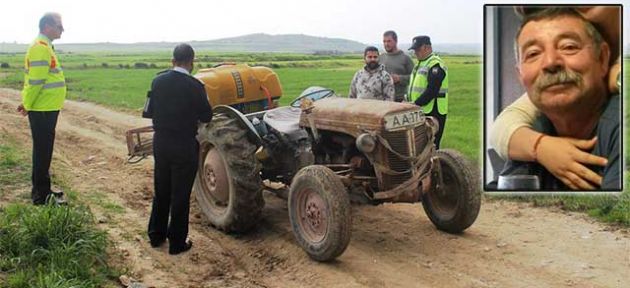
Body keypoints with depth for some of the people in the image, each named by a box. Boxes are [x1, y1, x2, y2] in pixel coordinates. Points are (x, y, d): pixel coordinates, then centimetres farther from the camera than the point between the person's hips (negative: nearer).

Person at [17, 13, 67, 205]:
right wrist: (27, 106, -12)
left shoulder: (44, 47, 15)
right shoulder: (40, 48, -17)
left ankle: (42, 190, 28)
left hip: (47, 109, 10)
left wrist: (27, 103, 16)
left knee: (44, 151, 16)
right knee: (42, 152, -2)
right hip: (43, 110, -10)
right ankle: (41, 196, 7)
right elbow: (35, 81, -20)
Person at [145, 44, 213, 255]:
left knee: (161, 191, 20)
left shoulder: (158, 81, -2)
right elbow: (206, 117, -8)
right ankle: (177, 243, 15)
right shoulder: (194, 86, -17)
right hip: (184, 147, -5)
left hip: (160, 143, 5)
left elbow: (149, 112, 5)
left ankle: (156, 235, 32)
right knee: (180, 195, 6)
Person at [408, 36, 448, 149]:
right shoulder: (421, 63, 18)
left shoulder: (435, 65, -14)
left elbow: (431, 91, -22)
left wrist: (415, 104, -22)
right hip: (420, 111, 10)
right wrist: (408, 100, 9)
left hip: (432, 112, -9)